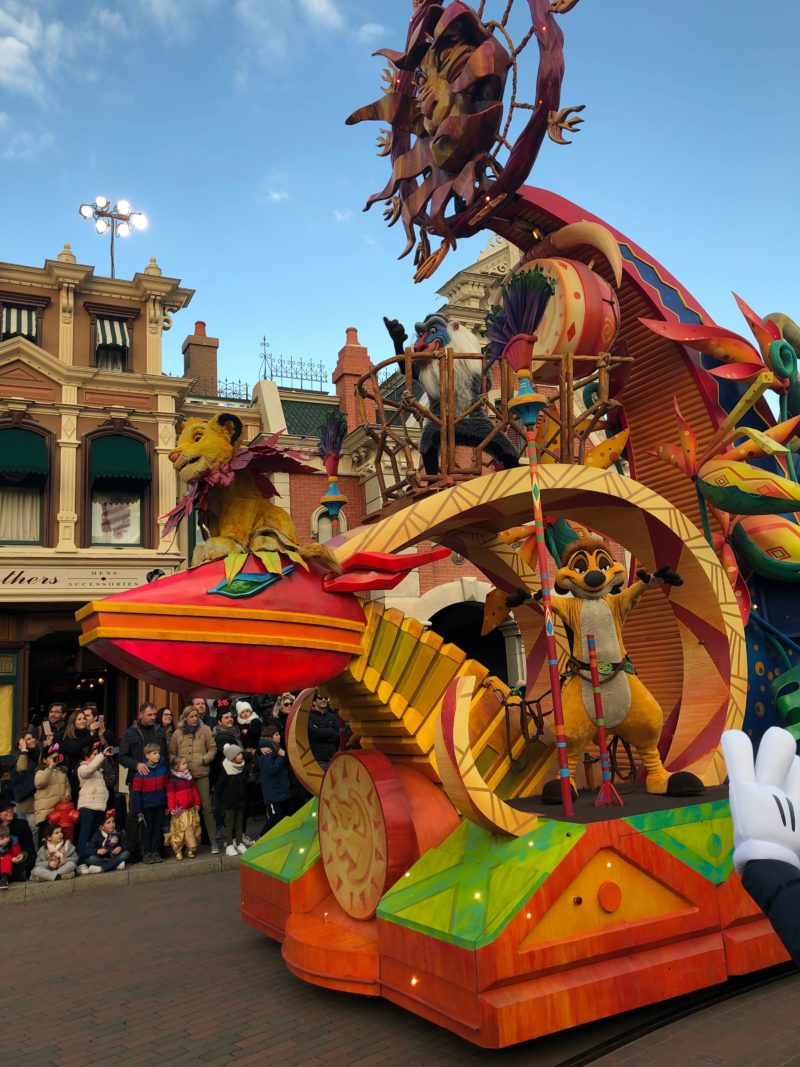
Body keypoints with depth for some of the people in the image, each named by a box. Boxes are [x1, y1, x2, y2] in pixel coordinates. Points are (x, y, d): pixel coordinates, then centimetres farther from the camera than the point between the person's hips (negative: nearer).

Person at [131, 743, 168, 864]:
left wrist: (167, 804, 9)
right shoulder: (141, 771, -10)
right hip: (147, 806, -4)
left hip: (160, 806, 4)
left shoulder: (163, 768, 2)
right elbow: (136, 792, -8)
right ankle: (146, 853, 16)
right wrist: (139, 811, -9)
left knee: (157, 829, 9)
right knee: (146, 830, 5)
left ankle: (155, 852, 19)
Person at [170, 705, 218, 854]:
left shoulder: (205, 730, 2)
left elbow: (212, 748, 4)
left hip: (201, 774, -1)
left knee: (206, 807, -1)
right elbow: (172, 753, 12)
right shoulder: (177, 733, 5)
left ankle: (213, 841, 6)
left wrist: (205, 759, -11)